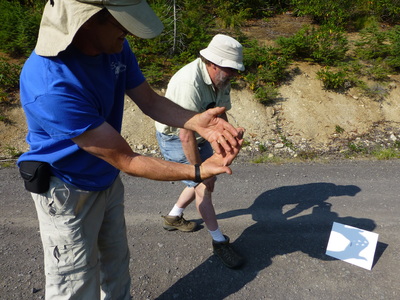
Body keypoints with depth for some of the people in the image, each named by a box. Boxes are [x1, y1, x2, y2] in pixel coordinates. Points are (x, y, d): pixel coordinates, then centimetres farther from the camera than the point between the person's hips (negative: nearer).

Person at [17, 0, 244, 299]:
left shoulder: (115, 47, -13)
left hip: (108, 179, 7)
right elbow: (125, 159, -31)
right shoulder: (51, 85, -37)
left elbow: (150, 100, -4)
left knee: (116, 262, 26)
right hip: (68, 192, -6)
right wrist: (197, 172, -28)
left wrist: (198, 122, -22)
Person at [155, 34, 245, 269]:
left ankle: (174, 218, 33)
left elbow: (220, 114, 2)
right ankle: (220, 242, 8)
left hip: (200, 134, 9)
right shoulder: (190, 84, -35)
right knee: (203, 186, -9)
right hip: (174, 137, -8)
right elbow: (186, 137, -34)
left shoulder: (221, 79, -8)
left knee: (208, 179, 14)